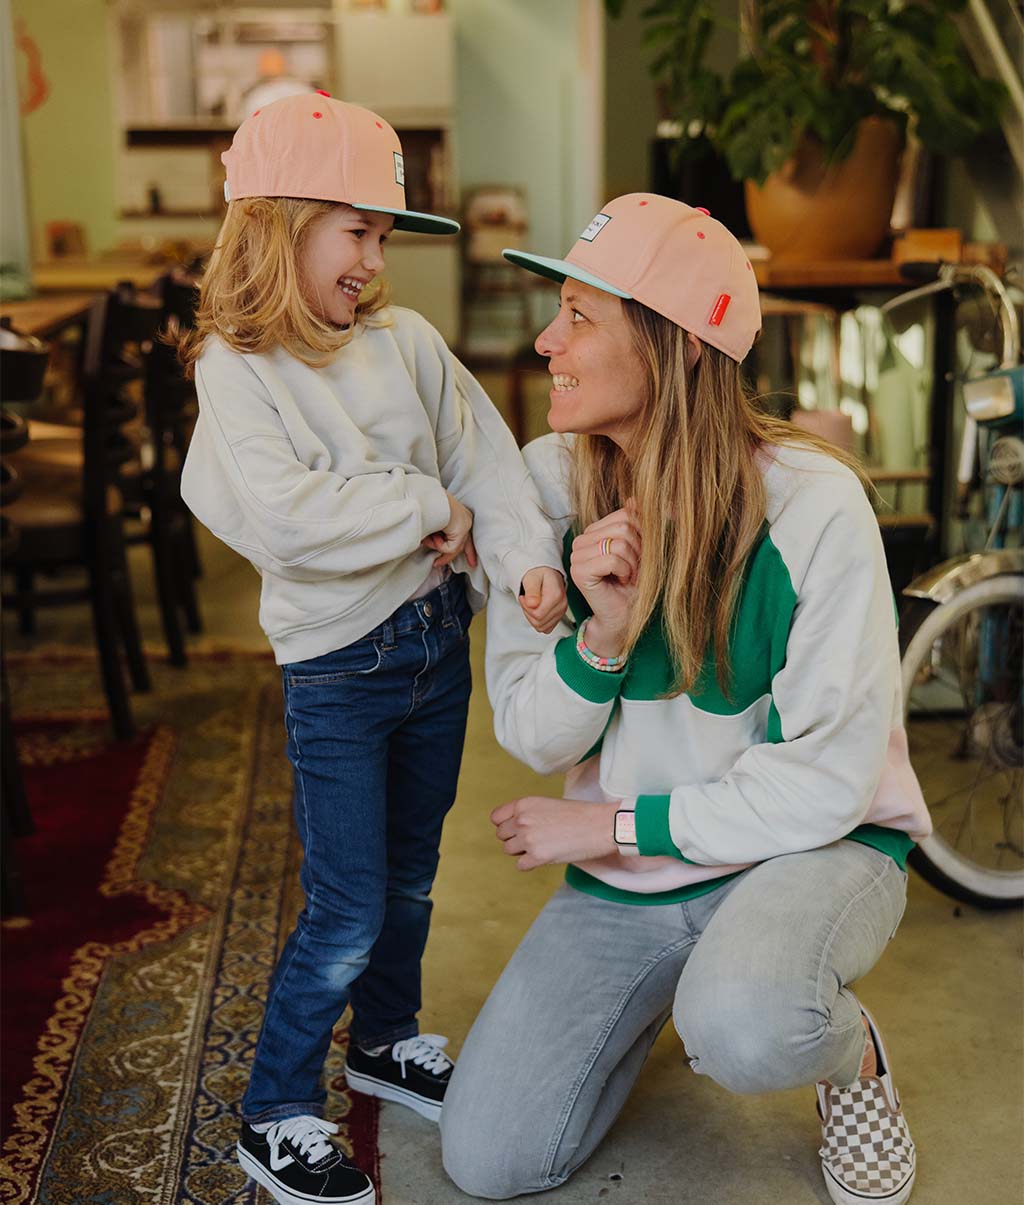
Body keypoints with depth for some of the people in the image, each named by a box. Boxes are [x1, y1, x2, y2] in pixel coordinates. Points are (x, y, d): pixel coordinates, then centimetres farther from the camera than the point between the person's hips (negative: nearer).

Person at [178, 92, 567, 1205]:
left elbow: (483, 453, -2)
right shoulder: (235, 370, -13)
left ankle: (387, 1041, 45)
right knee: (347, 913, 0)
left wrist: (527, 554, -19)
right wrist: (431, 509, -19)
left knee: (411, 875, 21)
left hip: (436, 642, 6)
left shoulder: (407, 340, 2)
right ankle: (275, 1115, 20)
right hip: (337, 668, -5)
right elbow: (286, 517, -27)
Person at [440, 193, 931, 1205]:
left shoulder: (809, 504, -21)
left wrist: (613, 825, -13)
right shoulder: (550, 484, -7)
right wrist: (602, 632, -25)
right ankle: (663, 989, 25)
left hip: (809, 846, -4)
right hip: (623, 880, 5)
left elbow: (827, 779, -18)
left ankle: (849, 1053, 0)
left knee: (744, 1030, -38)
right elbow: (534, 739, -5)